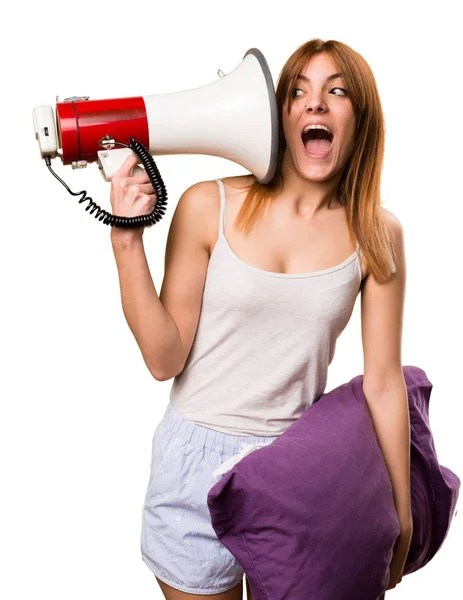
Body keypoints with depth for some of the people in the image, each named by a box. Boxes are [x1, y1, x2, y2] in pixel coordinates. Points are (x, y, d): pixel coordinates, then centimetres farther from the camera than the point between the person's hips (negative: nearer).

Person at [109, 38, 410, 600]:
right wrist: (126, 240, -21)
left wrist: (401, 513, 3)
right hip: (199, 462, -1)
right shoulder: (209, 206, -11)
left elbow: (383, 384, -2)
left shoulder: (377, 234, -6)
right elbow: (164, 359, -11)